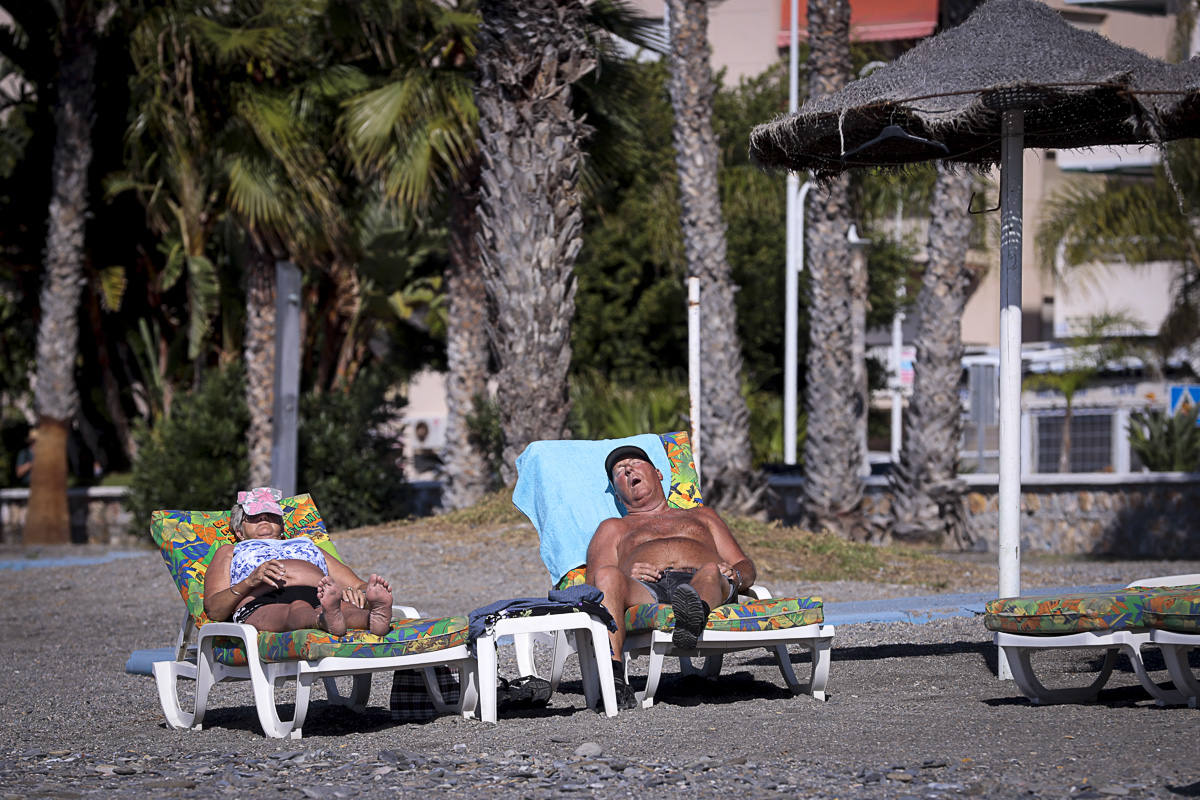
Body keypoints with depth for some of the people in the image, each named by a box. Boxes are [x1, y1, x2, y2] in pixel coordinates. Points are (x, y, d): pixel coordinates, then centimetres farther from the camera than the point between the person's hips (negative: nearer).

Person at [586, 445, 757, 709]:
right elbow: (592, 581, 18)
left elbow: (746, 567, 29)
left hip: (701, 585, 1)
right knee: (608, 575, -36)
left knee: (711, 571, -37)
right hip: (644, 592, -1)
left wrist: (734, 575, 2)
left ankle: (695, 614, -74)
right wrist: (628, 577, -6)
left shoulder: (701, 516, 41)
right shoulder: (613, 528, 37)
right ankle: (613, 675, -54)